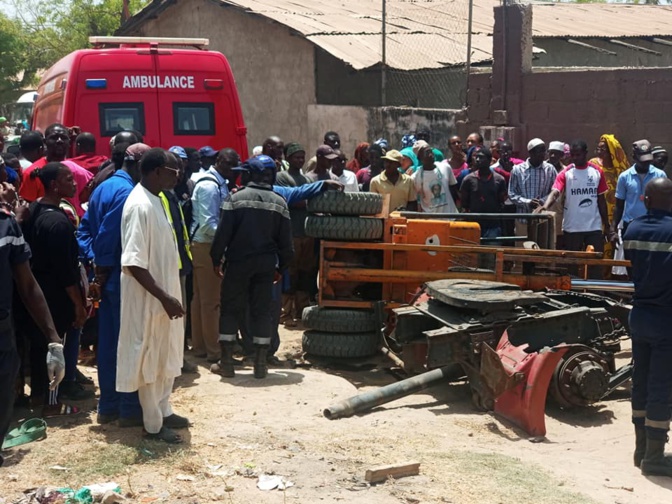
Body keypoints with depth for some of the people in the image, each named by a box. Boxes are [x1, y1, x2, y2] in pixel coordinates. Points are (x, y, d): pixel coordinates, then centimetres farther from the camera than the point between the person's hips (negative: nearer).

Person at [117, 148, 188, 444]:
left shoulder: (155, 200, 8)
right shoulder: (139, 205, -22)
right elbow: (134, 263, -26)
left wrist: (169, 295, 18)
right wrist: (164, 297, -24)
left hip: (163, 294, 9)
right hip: (148, 300, -9)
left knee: (166, 357, 19)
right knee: (150, 360, 3)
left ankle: (164, 411, 33)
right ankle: (153, 425, 15)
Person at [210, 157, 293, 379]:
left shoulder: (236, 198, -6)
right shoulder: (279, 202, 4)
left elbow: (223, 233, -9)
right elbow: (285, 240, 5)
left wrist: (217, 258, 2)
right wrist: (281, 266, 14)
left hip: (238, 261, -2)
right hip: (266, 263, 3)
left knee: (230, 309, 7)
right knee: (262, 310, 8)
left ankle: (226, 362, 8)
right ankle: (260, 363, 8)